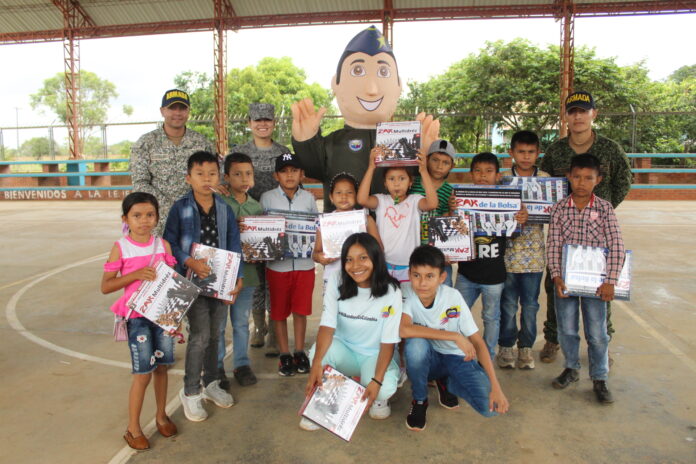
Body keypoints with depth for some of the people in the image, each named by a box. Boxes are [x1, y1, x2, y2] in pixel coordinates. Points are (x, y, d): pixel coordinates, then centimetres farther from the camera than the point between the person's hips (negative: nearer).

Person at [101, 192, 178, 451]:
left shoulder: (163, 245, 1)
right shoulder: (120, 248, -8)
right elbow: (105, 286, -7)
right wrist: (134, 275, -21)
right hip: (137, 316, -3)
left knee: (161, 367, 14)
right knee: (143, 373, 0)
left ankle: (161, 416, 34)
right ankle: (133, 428, 20)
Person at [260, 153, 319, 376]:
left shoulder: (308, 197, 5)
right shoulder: (267, 197, 0)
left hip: (304, 263, 1)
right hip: (277, 264, -1)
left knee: (300, 309, 10)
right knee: (279, 311, 9)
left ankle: (299, 352, 27)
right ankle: (284, 354, 24)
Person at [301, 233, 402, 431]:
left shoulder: (391, 292, -17)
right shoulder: (336, 283, -13)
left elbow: (388, 342, -15)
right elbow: (327, 325, -23)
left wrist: (377, 380, -28)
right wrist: (316, 364, -40)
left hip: (375, 355, -1)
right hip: (344, 352, 1)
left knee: (385, 388, -32)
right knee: (320, 350, -32)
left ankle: (379, 397, 8)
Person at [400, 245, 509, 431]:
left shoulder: (453, 297, -19)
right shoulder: (406, 294, -21)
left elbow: (477, 342, -15)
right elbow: (403, 330, -38)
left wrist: (496, 386, -22)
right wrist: (455, 336, -33)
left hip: (457, 358, 1)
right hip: (427, 359, -1)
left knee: (491, 407, -20)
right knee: (416, 343, -36)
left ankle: (445, 382, 12)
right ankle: (419, 401, -6)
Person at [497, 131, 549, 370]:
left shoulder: (547, 180, 3)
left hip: (534, 252, 1)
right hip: (508, 251, -1)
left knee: (530, 304, 11)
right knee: (508, 303, 10)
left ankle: (526, 346, 27)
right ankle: (506, 345, 26)